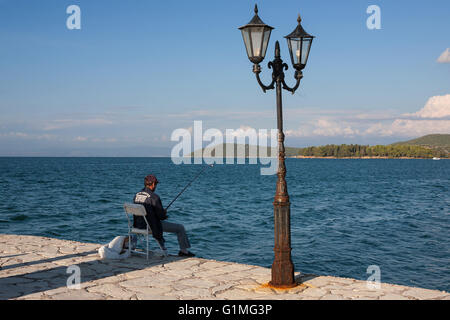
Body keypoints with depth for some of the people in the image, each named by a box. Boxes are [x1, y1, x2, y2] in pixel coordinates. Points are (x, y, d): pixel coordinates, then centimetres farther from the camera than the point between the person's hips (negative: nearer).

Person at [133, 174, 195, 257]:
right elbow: (161, 215, -19)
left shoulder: (136, 195, 2)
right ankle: (184, 251, 19)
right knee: (180, 228, 6)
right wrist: (165, 215, 7)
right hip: (151, 226, -8)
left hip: (139, 225, 8)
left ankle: (164, 250, 44)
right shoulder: (154, 197, -22)